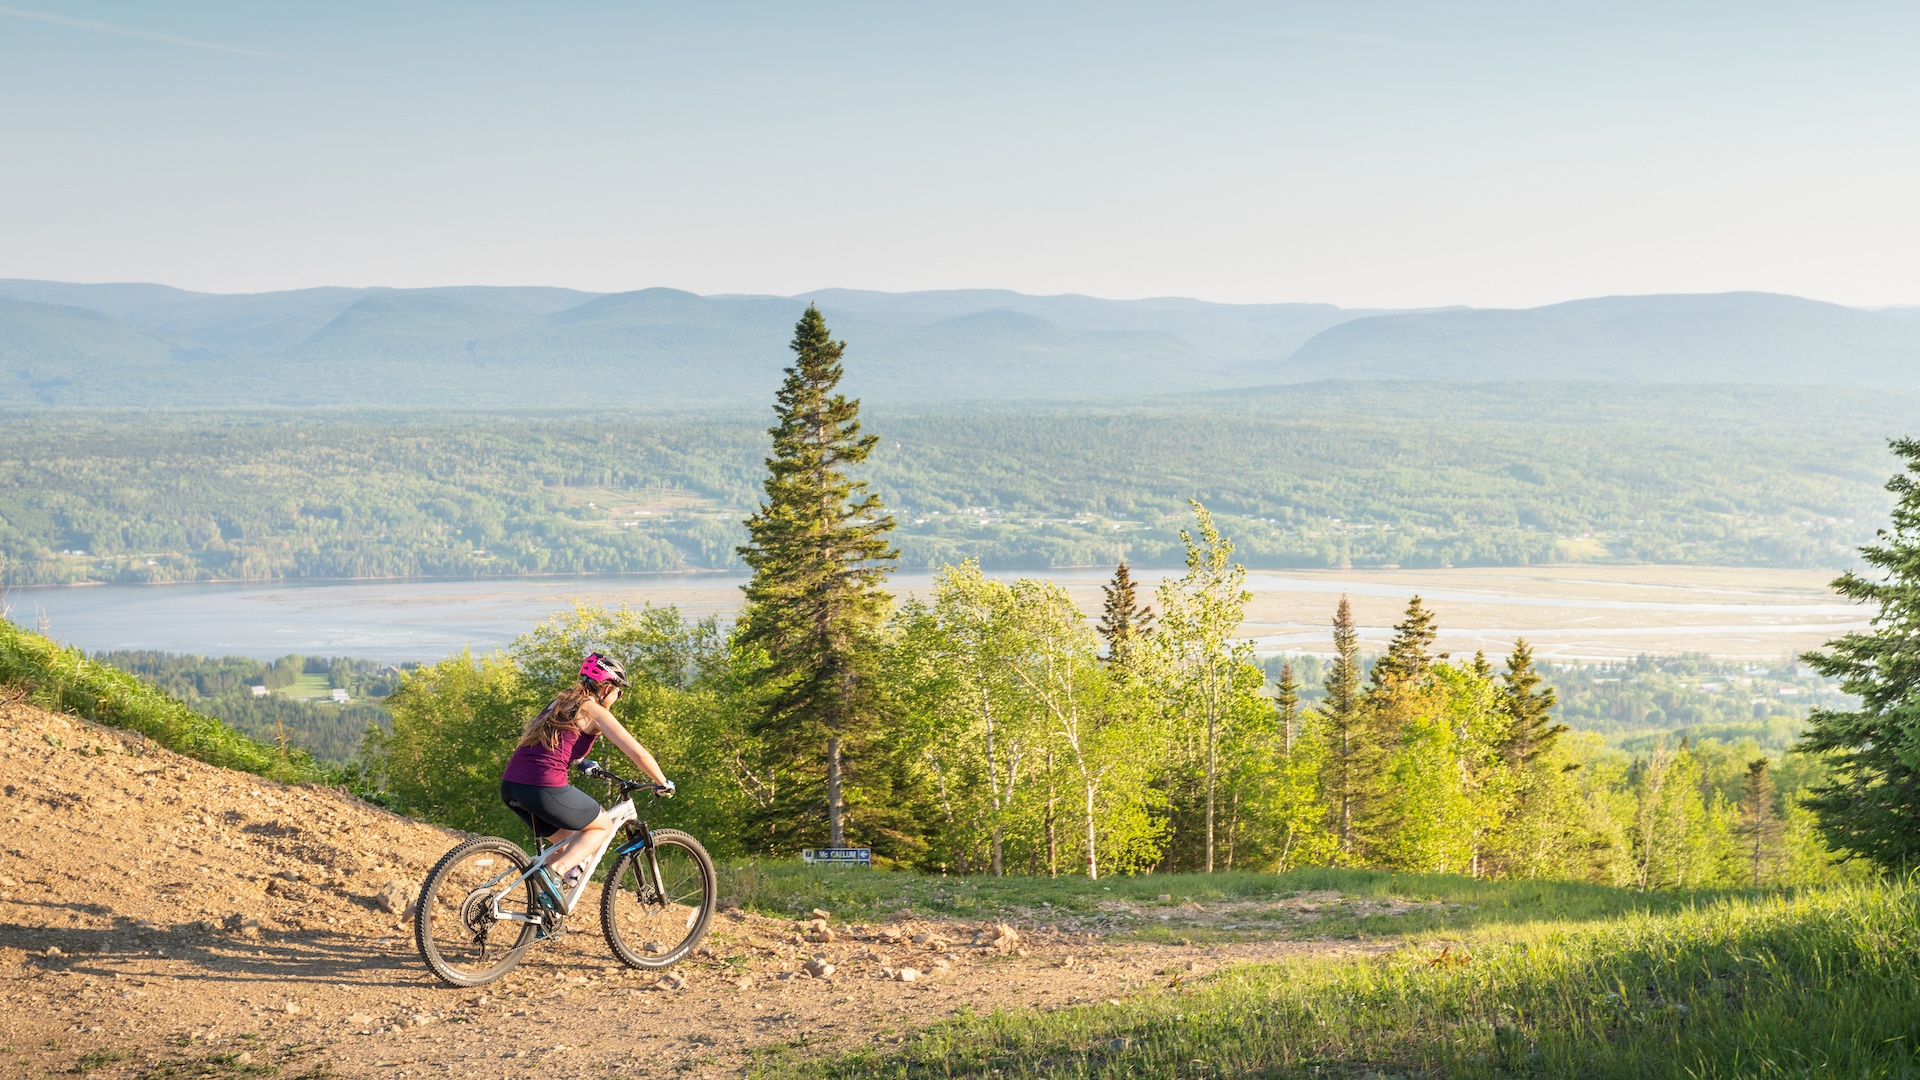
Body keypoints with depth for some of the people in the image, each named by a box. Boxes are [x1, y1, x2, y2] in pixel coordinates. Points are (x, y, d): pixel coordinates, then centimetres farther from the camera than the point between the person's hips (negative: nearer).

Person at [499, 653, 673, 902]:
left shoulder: (561, 703, 25)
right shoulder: (594, 711, 2)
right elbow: (637, 753, 0)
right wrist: (664, 783, 13)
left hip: (510, 786, 8)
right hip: (545, 788, -8)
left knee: (566, 840, 27)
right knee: (603, 826, 14)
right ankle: (554, 871, -6)